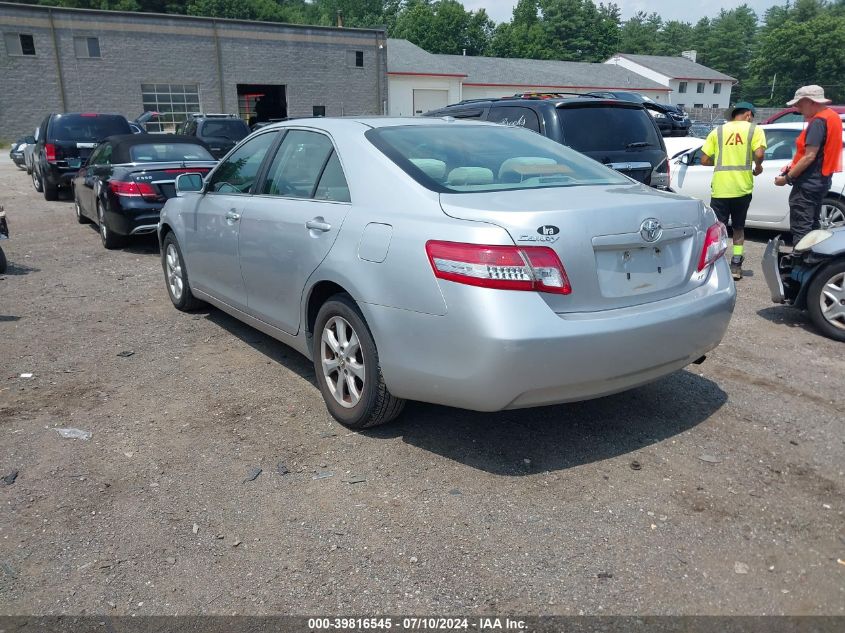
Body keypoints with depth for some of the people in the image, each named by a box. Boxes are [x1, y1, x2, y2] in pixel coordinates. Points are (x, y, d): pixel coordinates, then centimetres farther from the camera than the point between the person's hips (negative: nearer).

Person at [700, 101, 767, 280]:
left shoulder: (718, 131, 10)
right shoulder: (754, 130, 4)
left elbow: (704, 160, 5)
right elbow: (759, 154, -11)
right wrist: (758, 166, 9)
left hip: (720, 188, 0)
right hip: (742, 187, 0)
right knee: (738, 227, 16)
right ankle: (736, 265, 17)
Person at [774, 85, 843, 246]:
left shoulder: (818, 121, -17)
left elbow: (809, 157, -22)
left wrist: (787, 178, -15)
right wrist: (792, 167, 11)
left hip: (807, 184, -11)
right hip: (819, 182, 11)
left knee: (801, 230, -9)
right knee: (812, 227, 17)